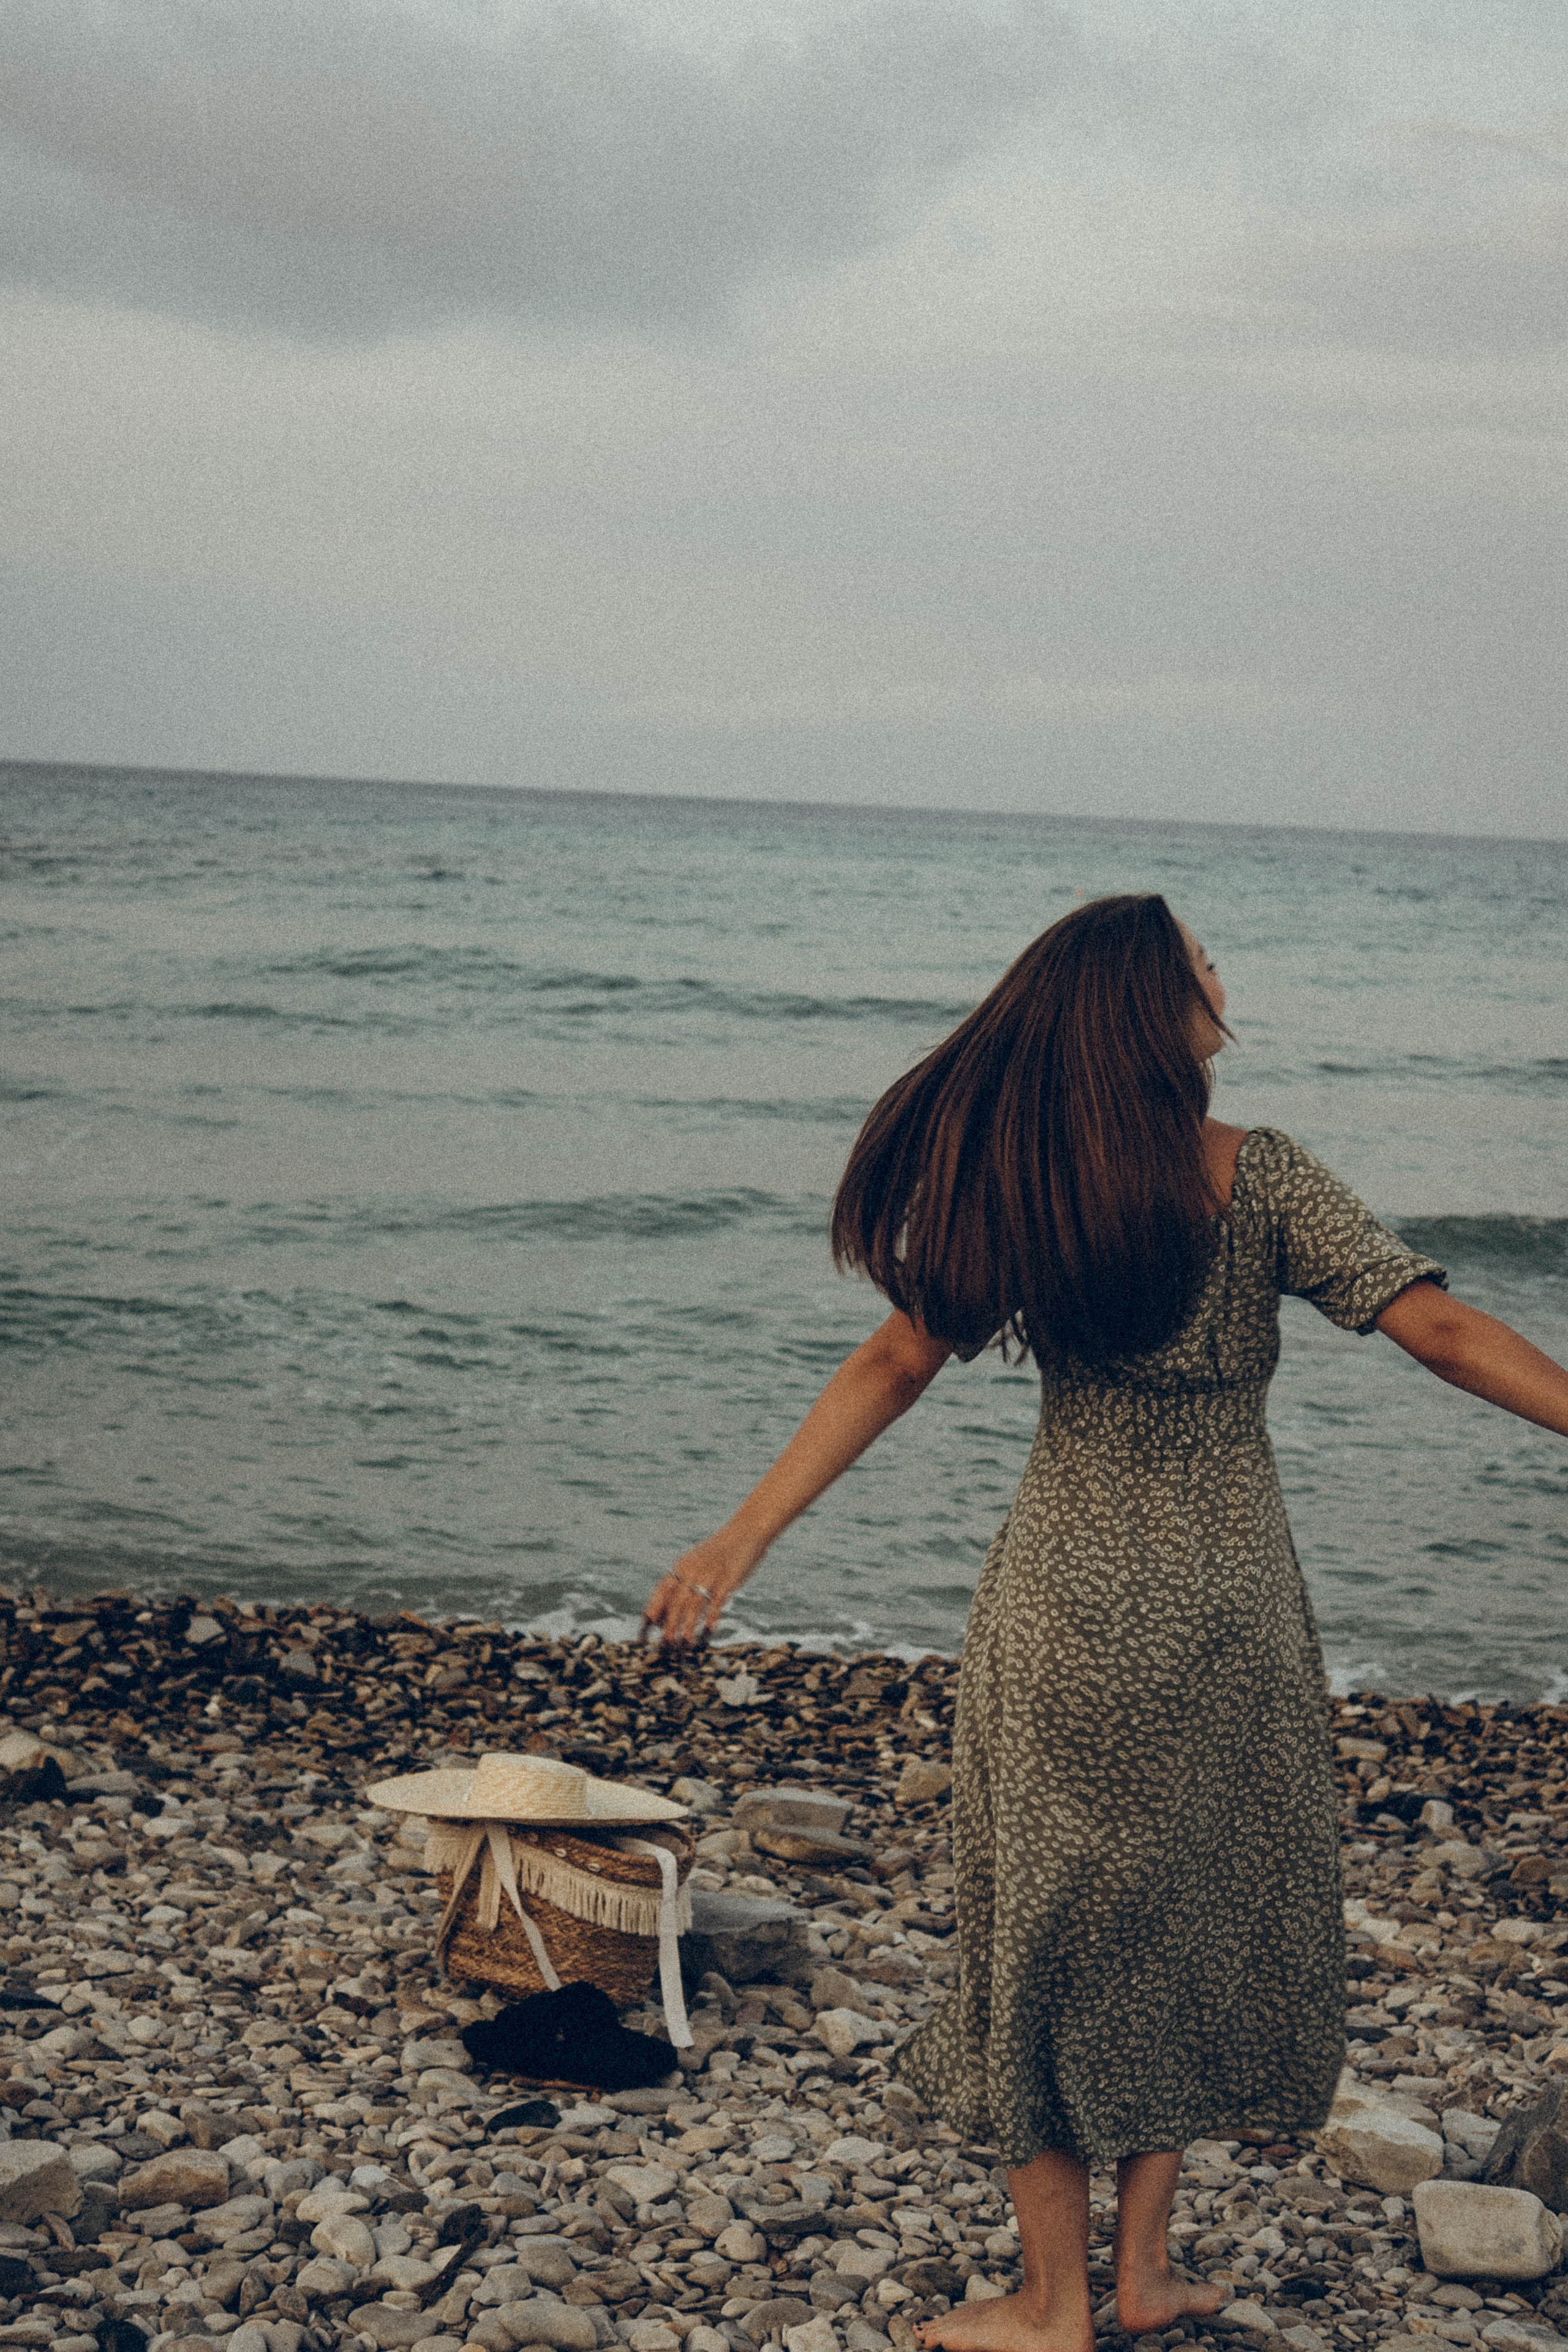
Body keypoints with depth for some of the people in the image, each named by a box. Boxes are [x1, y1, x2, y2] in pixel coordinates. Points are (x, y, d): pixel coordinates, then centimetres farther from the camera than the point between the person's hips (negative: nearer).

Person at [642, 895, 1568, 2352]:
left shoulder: (1011, 1189, -7)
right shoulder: (1259, 1180, -13)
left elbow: (892, 1366, -5)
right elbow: (1443, 1334, -17)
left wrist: (742, 1538, -1)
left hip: (1066, 1613, 1)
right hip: (1226, 1616, -1)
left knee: (1055, 1937, 12)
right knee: (1198, 1932, 17)